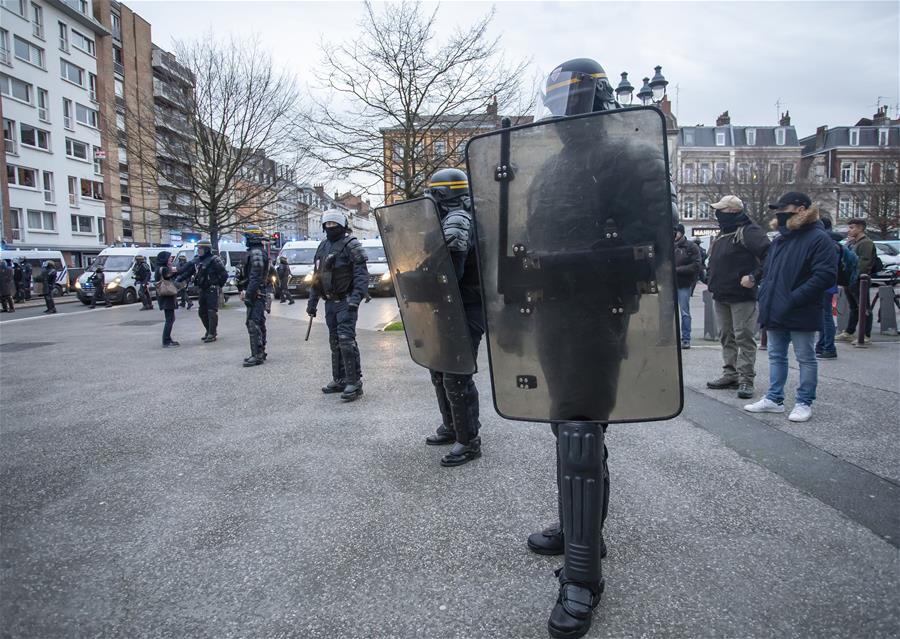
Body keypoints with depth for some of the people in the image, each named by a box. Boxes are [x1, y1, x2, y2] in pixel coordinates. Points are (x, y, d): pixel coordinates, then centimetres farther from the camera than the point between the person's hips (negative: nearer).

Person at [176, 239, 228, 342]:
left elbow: (224, 274, -12)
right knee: (202, 312, 13)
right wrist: (178, 280, 3)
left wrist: (219, 285, -7)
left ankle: (212, 334, -4)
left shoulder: (214, 260, -12)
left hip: (212, 290, -8)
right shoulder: (196, 261, 10)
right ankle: (209, 331, 27)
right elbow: (187, 272, 13)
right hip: (202, 290, 8)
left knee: (212, 311, -7)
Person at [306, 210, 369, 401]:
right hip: (330, 302, 8)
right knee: (335, 341, 13)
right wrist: (312, 301, 19)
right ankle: (339, 380, 23)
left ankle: (354, 382, -9)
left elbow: (361, 274, -15)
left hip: (345, 302, -8)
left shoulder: (350, 244, -7)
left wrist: (356, 297, -26)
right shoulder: (323, 246, 16)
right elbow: (317, 276, 21)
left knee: (346, 340, -13)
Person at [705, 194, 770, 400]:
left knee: (744, 337, -6)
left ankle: (746, 379, -2)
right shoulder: (723, 233, 18)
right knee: (726, 337, 13)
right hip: (721, 296, 9)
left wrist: (754, 277, -21)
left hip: (742, 296, -9)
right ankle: (730, 374, 21)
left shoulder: (749, 231, -11)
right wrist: (711, 278, 17)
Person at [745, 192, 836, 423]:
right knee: (776, 356, 13)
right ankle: (774, 398, 22)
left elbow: (826, 275, -19)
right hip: (775, 314, 8)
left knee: (806, 358, 5)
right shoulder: (780, 239, 14)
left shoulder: (818, 238, -11)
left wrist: (793, 299, -22)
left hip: (801, 315, -8)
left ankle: (804, 403, 15)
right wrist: (765, 299, 9)